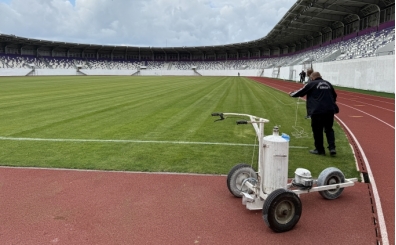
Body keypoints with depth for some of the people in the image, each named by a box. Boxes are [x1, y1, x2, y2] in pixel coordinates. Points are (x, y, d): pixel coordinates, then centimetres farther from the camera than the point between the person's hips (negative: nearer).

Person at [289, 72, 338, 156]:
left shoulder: (311, 84, 2)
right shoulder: (328, 84, 17)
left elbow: (300, 92, 9)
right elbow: (334, 96, 28)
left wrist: (291, 94, 26)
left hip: (317, 111, -5)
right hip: (330, 110, 5)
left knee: (317, 131, 7)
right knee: (329, 129, 16)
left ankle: (320, 150, 15)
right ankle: (332, 147, 4)